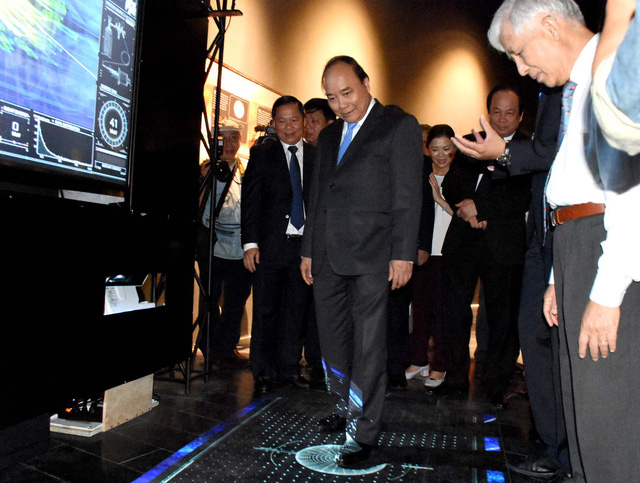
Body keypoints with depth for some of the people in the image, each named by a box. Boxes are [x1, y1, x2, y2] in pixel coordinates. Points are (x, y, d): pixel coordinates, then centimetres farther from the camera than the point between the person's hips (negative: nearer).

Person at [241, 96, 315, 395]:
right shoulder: (261, 154, 4)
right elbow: (250, 201, -1)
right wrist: (250, 243, -9)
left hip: (304, 246, 2)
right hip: (270, 246, -2)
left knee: (296, 310, 10)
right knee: (265, 311, 5)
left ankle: (290, 368, 24)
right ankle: (263, 372, 19)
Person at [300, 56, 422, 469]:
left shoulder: (399, 125, 2)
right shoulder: (328, 136, 21)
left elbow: (408, 195, -5)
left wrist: (403, 253, -12)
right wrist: (308, 249, 20)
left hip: (372, 254, -6)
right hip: (328, 256, 6)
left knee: (367, 342, -3)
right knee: (333, 339, 11)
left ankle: (364, 433, 8)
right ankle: (346, 407, 30)